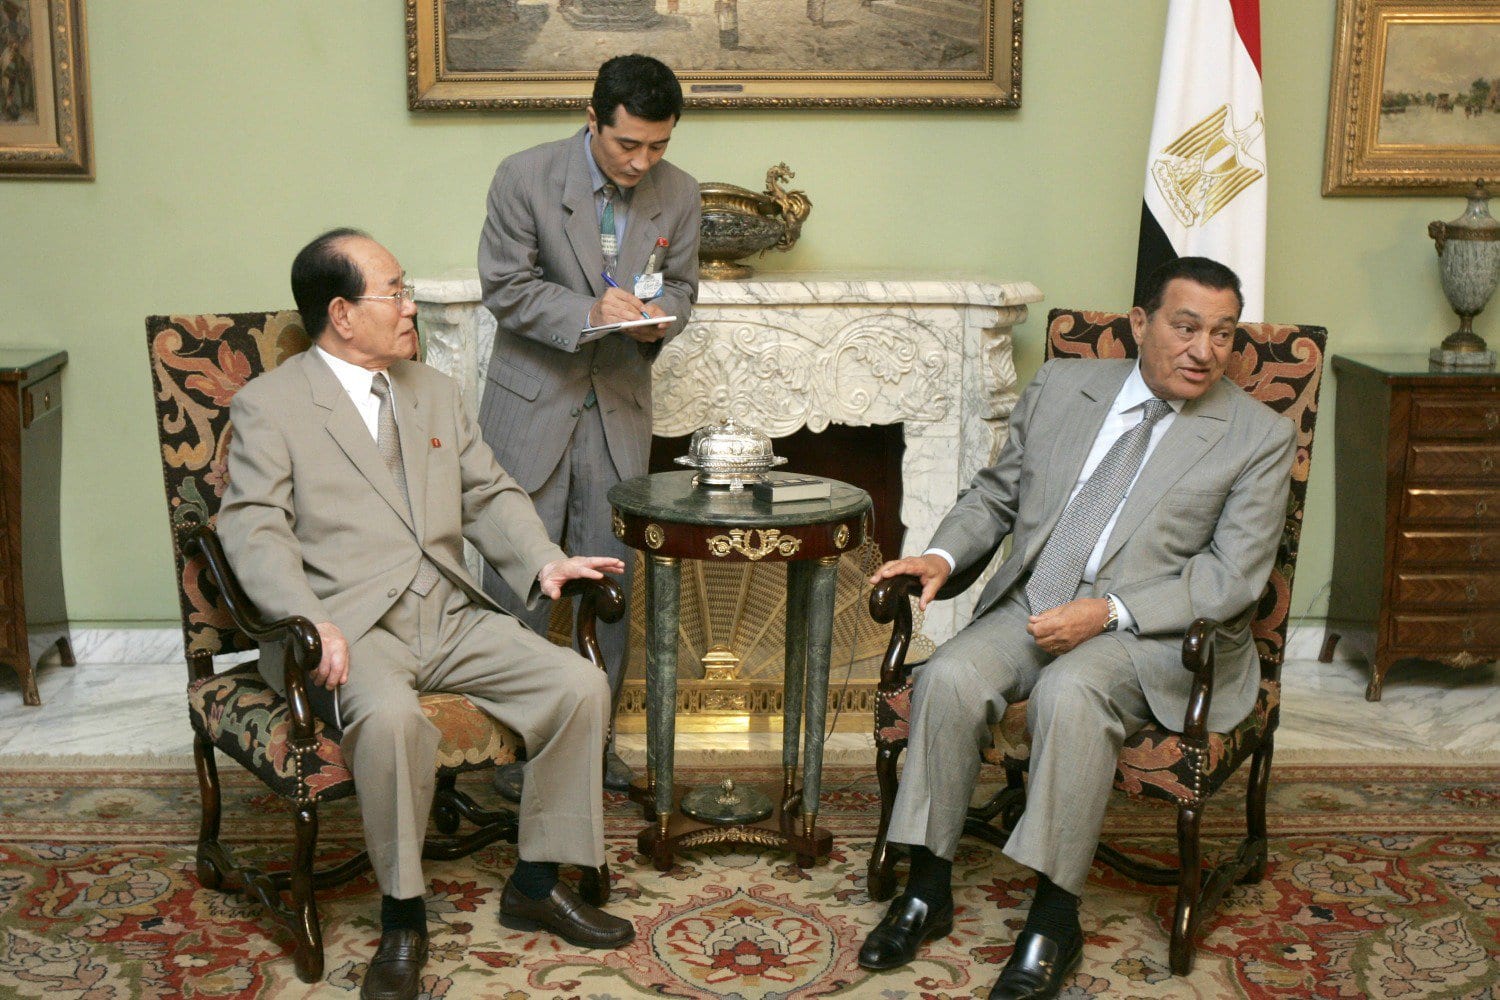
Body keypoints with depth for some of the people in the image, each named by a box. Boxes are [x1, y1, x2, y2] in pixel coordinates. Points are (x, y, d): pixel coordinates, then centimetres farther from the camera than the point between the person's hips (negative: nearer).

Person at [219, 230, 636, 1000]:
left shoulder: (434, 391, 20)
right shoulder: (267, 406, 1)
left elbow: (488, 495, 19)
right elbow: (255, 529, -9)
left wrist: (542, 560, -1)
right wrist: (309, 619, -26)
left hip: (452, 618, 6)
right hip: (350, 630, -6)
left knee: (581, 685, -13)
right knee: (392, 718, -36)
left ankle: (536, 884, 4)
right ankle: (402, 919, -15)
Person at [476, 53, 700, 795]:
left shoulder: (678, 195, -1)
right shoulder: (526, 178, -11)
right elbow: (505, 287, -10)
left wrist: (659, 318, -12)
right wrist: (589, 313, -24)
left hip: (619, 406, 3)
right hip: (533, 400, -3)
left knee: (612, 578, 8)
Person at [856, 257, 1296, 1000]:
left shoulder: (1260, 438, 1)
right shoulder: (1061, 388, 12)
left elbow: (1232, 576, -7)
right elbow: (996, 495, 19)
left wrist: (1108, 611, -19)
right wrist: (942, 557, -1)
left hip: (1154, 631, -3)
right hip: (1031, 604, 4)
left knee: (1069, 693, -34)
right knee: (950, 678, -24)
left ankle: (1054, 918, -23)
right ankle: (927, 891, -10)